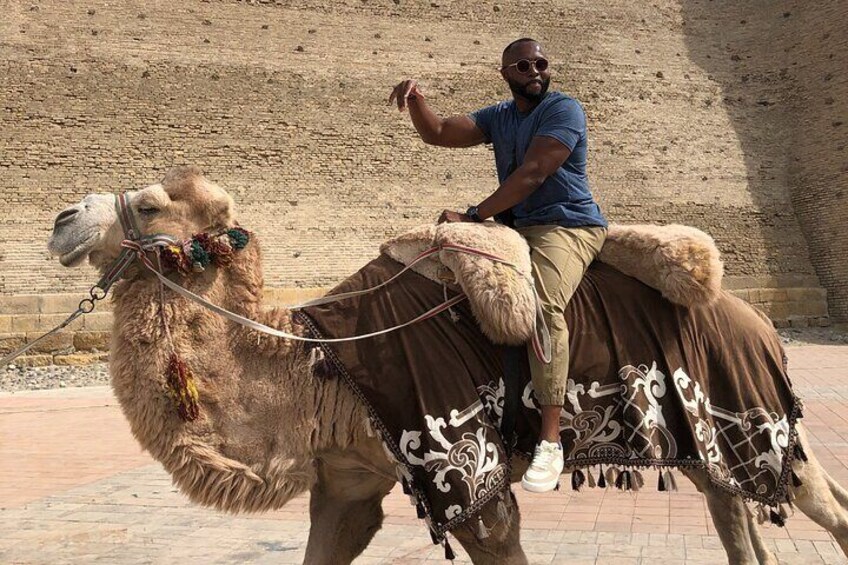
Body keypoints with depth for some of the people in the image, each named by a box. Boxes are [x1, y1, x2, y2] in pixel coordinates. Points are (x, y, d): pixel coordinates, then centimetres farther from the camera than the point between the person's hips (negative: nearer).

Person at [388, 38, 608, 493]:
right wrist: (415, 99, -12)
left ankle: (550, 440, -33)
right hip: (516, 227, 8)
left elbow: (532, 173, -16)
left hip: (567, 225, -8)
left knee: (545, 307, -33)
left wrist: (473, 216, -15)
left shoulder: (564, 110, -6)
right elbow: (437, 134, 9)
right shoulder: (498, 117, 16)